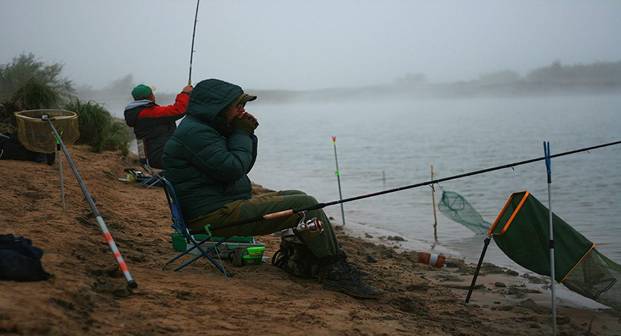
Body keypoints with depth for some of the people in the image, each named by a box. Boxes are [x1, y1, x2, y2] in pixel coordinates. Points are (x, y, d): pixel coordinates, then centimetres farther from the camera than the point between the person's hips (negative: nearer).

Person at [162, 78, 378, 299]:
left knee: (298, 197, 14)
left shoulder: (204, 129, 18)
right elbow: (232, 169, -22)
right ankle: (334, 271, -6)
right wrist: (240, 134, -8)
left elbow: (243, 167, 20)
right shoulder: (195, 132, -16)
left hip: (226, 207, 11)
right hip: (216, 216, -11)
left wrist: (247, 134, 6)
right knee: (305, 205, -14)